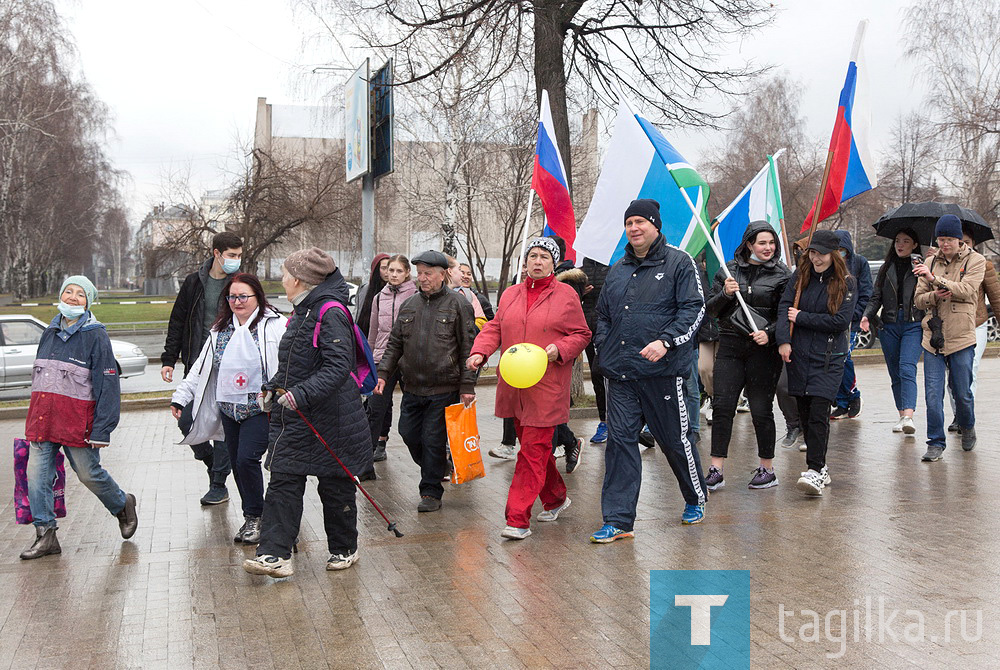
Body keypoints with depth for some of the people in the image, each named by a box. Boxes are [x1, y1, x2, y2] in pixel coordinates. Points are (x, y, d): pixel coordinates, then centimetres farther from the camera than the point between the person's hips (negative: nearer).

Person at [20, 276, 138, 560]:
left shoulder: (96, 336, -8)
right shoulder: (49, 333, 12)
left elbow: (108, 385, -11)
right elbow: (38, 375, 21)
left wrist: (102, 430, -15)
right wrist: (36, 418, 20)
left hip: (77, 419, -6)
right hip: (42, 417, 6)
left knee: (89, 474, 4)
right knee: (36, 474, 0)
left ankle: (122, 506, 31)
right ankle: (45, 535, 8)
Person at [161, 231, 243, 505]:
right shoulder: (194, 282, 4)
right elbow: (177, 323, 10)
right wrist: (169, 359, 4)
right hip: (196, 367, 3)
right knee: (186, 421, 2)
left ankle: (219, 485, 12)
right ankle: (212, 461, 29)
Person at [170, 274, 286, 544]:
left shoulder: (275, 325, -5)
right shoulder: (221, 329, 14)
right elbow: (201, 368, 19)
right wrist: (181, 397, 15)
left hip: (259, 408, -6)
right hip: (228, 409, 6)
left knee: (247, 459, -15)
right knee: (237, 463, 9)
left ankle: (254, 517, 4)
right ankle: (252, 519, 23)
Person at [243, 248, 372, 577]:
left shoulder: (330, 313, -17)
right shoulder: (301, 312, 13)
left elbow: (338, 365, -25)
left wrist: (302, 393, -32)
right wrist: (272, 388, 10)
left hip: (329, 417, -8)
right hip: (294, 416, 9)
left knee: (335, 485, 7)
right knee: (283, 481, 1)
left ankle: (344, 549, 25)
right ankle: (275, 554, 3)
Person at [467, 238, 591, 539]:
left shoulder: (566, 295, 0)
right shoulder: (510, 294, 13)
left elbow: (581, 335, 3)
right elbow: (494, 328, 14)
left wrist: (559, 349, -15)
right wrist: (480, 351, -4)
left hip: (547, 387, -5)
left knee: (534, 450, -8)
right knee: (532, 445, 15)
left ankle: (518, 519, -7)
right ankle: (555, 498, 36)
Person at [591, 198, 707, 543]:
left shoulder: (679, 263, -1)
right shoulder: (618, 270, 17)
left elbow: (693, 308, -8)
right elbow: (603, 314, 25)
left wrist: (666, 341, -21)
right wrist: (604, 350, 10)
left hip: (663, 371, -5)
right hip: (621, 373, 5)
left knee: (676, 439, 8)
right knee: (620, 441, 0)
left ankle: (696, 499, 34)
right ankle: (618, 521, 4)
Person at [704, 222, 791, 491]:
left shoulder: (782, 275, 3)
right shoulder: (729, 270, 9)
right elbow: (710, 309, 9)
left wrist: (769, 333, -15)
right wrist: (725, 293, -9)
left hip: (763, 349, -2)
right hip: (730, 347, 2)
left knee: (761, 410, 1)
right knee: (722, 406, -3)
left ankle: (767, 469, 16)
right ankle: (716, 471, 2)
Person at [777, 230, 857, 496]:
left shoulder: (846, 283, -2)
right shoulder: (800, 276, 8)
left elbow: (840, 321, -10)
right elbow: (785, 306, -1)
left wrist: (801, 318, -8)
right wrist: (783, 340, -15)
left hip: (829, 357, -4)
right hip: (798, 355, 4)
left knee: (819, 412, -13)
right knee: (804, 414, 8)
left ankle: (815, 471, -12)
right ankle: (821, 469, 21)